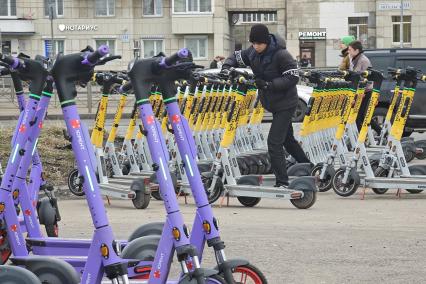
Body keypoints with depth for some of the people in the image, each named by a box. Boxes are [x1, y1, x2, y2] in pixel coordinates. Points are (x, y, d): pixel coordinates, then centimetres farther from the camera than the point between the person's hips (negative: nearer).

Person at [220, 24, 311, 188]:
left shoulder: (280, 55, -24)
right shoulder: (252, 53, -2)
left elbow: (293, 78, -24)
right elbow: (236, 57, 12)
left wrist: (269, 84, -31)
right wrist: (226, 67, -10)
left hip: (285, 104, -8)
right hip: (271, 104, 8)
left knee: (274, 142, -14)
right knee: (288, 139, 21)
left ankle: (282, 182, -8)